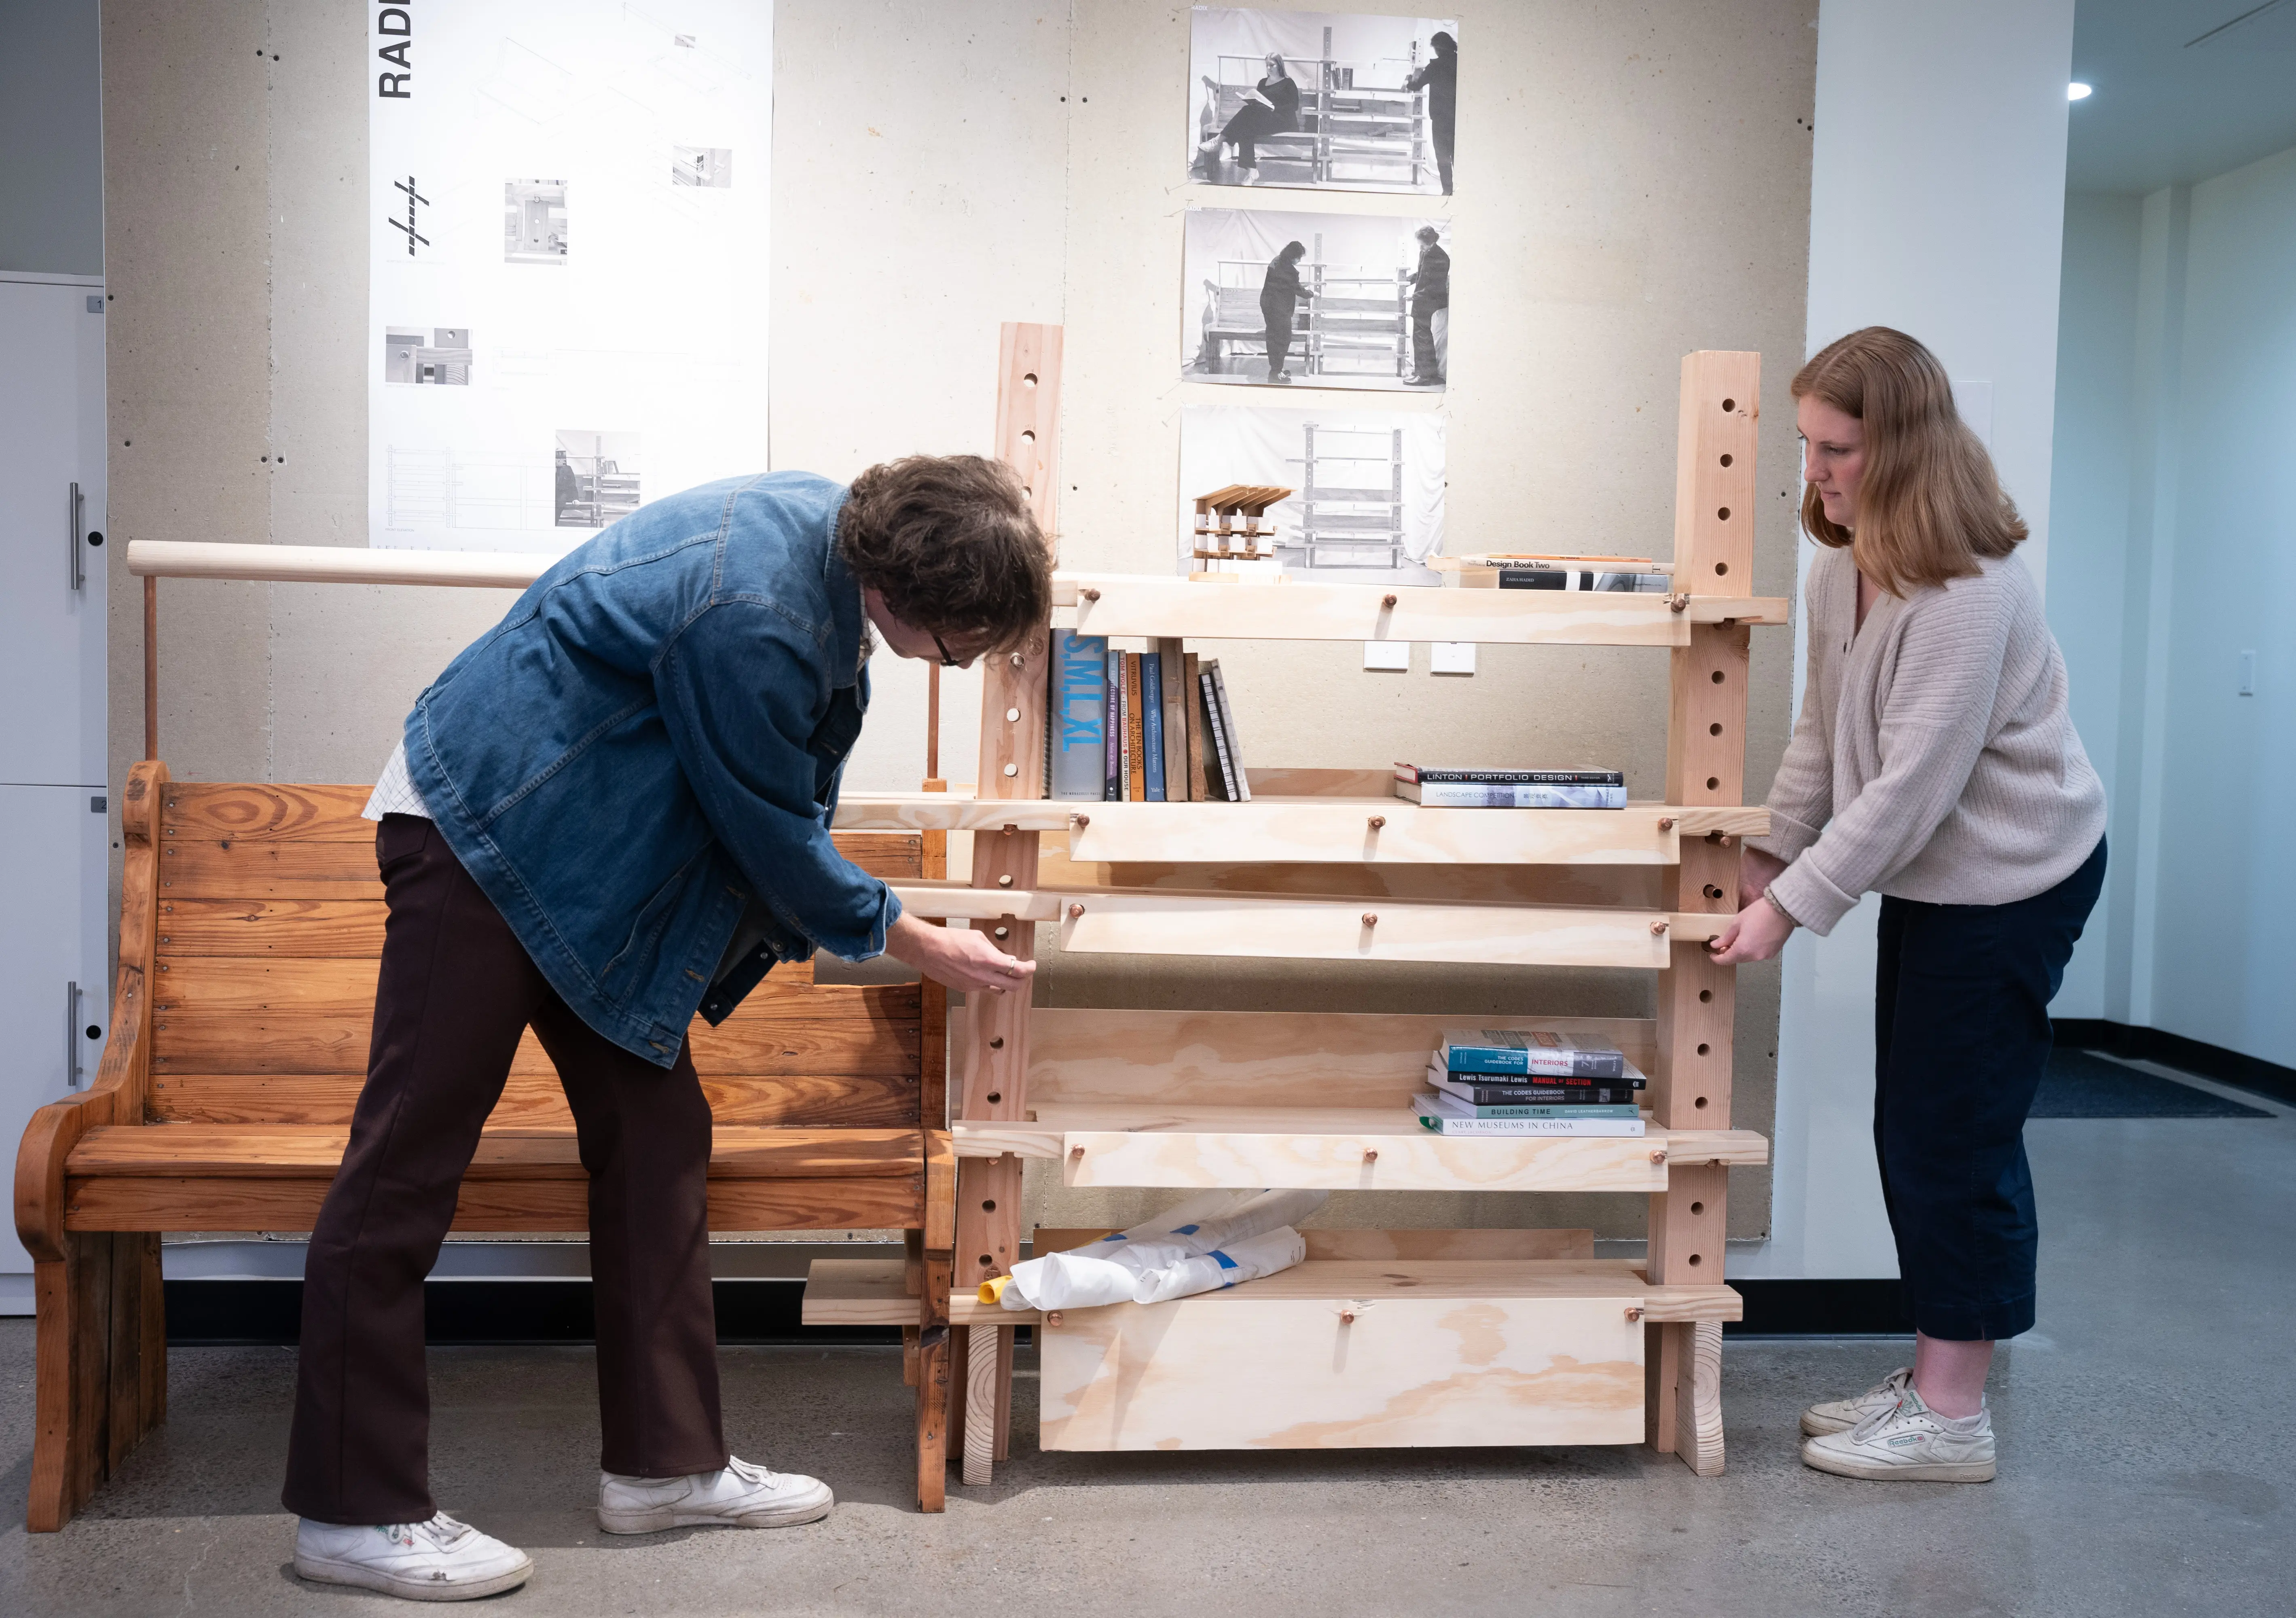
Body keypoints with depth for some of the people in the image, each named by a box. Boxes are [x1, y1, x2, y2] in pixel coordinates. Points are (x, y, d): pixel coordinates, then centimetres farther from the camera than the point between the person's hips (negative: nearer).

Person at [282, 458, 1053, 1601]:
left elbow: (784, 786, 13)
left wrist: (796, 912, 17)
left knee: (655, 1139, 8)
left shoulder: (828, 526, -2)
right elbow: (773, 831, -18)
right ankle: (353, 1515, 8)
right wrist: (918, 947, -5)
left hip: (593, 859, 10)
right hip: (479, 831, -10)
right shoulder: (750, 614, -31)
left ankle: (663, 1463, 18)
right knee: (405, 1166, -4)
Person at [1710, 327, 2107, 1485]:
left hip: (2009, 884, -9)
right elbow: (1823, 730, 8)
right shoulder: (1847, 565, 3)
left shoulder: (1968, 594, -26)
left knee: (1957, 1136, -2)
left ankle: (1951, 1418, 11)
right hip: (1931, 877, 9)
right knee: (1910, 1130, 14)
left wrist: (1792, 906, -23)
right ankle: (1931, 1377, 27)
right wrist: (1771, 852, 1)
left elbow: (1911, 785, -26)